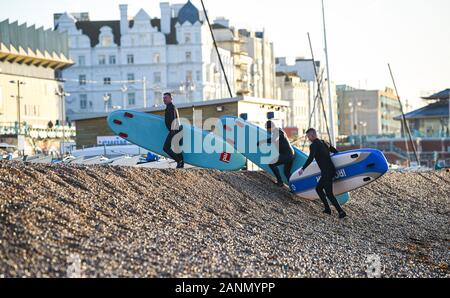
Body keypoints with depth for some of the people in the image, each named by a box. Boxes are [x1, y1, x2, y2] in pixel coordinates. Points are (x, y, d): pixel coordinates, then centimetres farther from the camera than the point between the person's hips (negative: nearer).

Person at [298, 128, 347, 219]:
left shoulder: (314, 145, -10)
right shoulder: (324, 143, 16)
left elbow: (311, 158, -25)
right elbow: (336, 152, 22)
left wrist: (303, 169, -25)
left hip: (326, 172, -9)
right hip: (331, 170, 9)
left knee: (329, 193, -5)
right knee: (318, 188, 21)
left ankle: (341, 212, -8)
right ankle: (327, 208, 20)